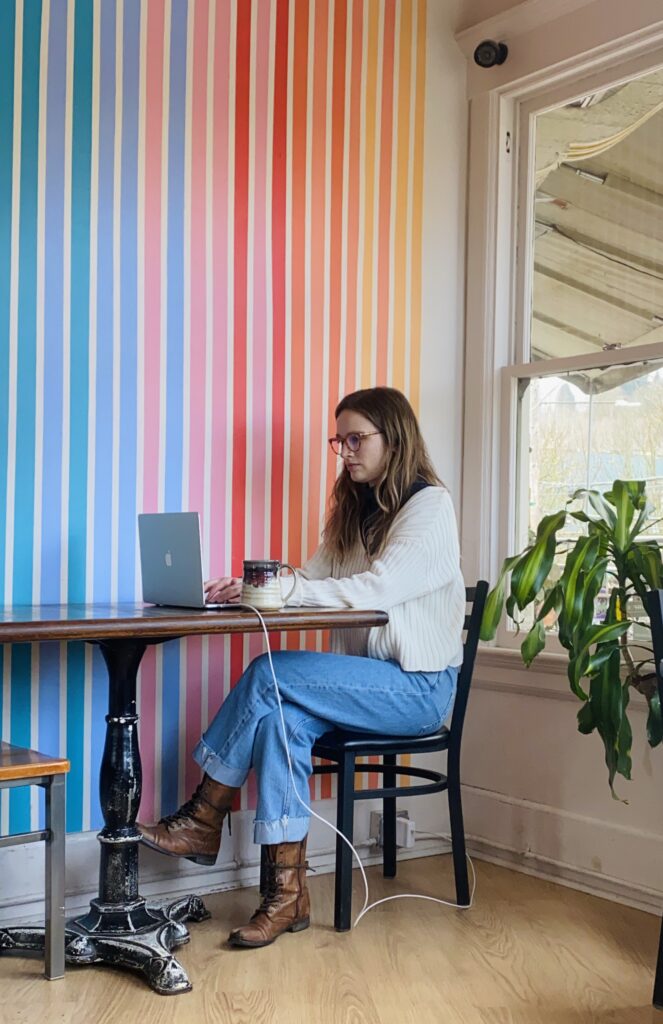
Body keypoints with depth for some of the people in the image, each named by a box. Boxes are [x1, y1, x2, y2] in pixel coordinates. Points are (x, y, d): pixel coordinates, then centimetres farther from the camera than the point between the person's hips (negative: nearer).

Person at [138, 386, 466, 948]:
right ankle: (288, 892, -23)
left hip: (419, 686, -7)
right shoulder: (356, 510, 18)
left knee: (271, 675, -23)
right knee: (283, 716, -25)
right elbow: (313, 580, 8)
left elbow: (377, 588, -22)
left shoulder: (430, 506, -8)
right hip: (368, 680, 7)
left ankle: (205, 819, -7)